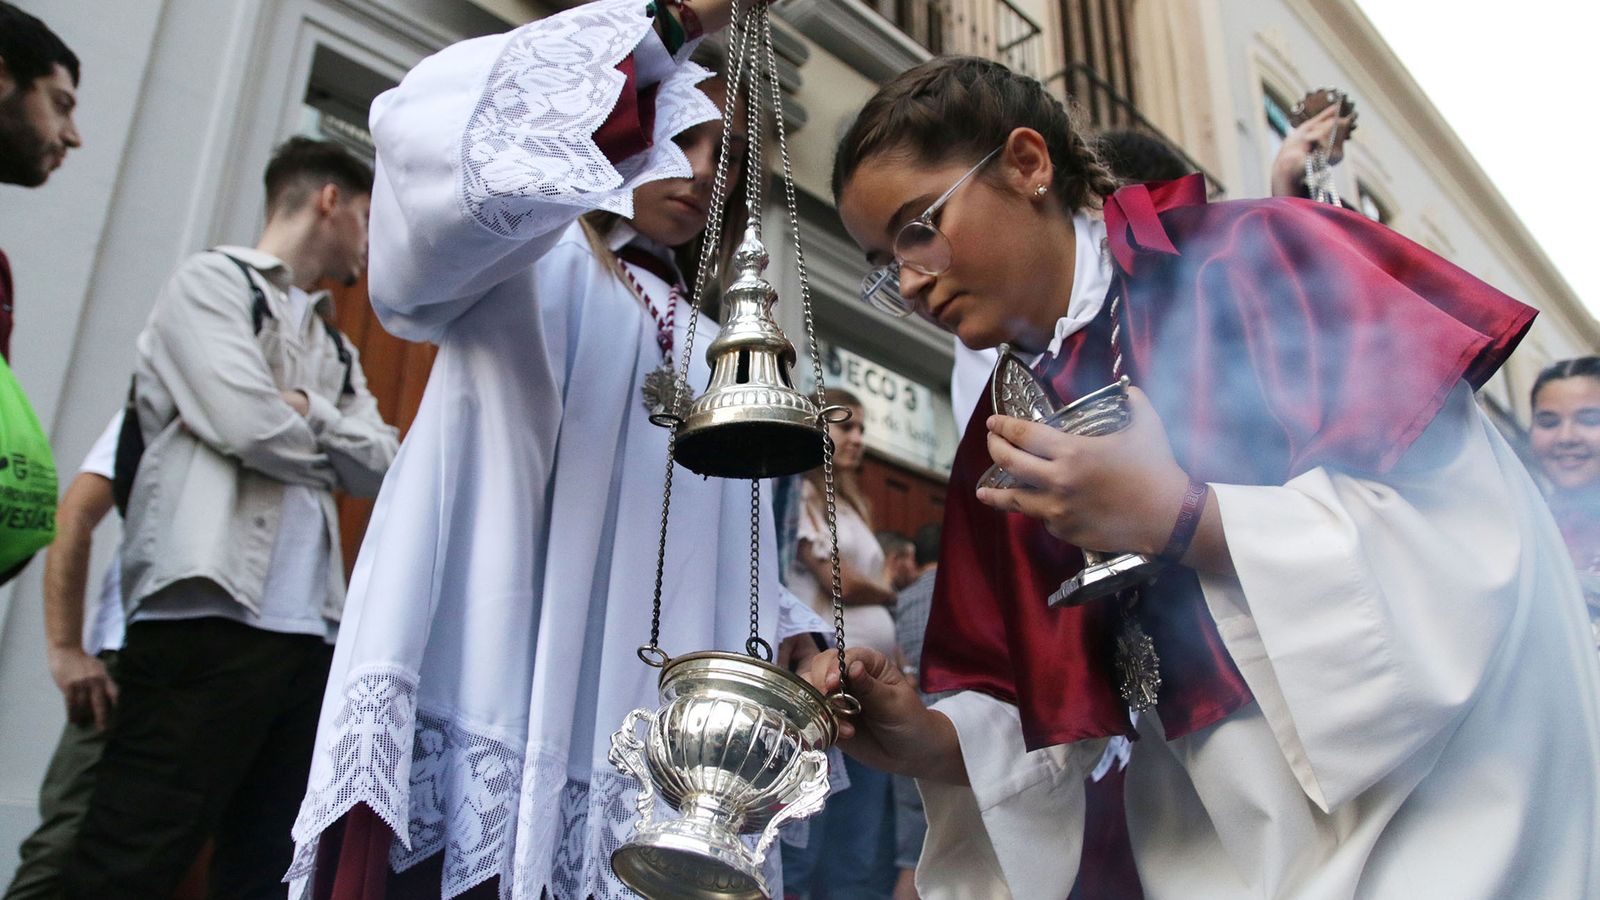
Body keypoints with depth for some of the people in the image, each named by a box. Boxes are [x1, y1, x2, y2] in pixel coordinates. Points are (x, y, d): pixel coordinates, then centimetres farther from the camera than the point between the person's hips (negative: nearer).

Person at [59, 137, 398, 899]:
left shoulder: (335, 347, 24)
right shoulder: (213, 280, 4)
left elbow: (380, 464, 11)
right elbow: (250, 425, -11)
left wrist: (304, 409, -3)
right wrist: (331, 442, 7)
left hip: (308, 630, 7)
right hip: (209, 617, -7)